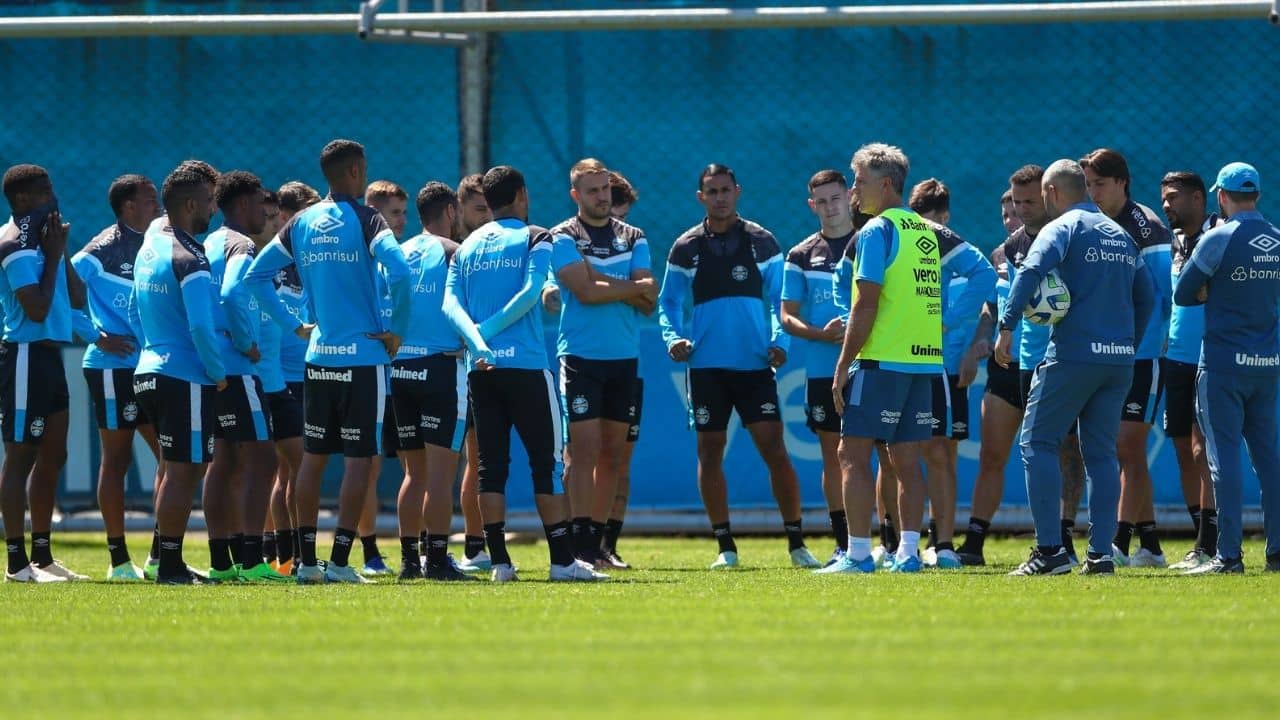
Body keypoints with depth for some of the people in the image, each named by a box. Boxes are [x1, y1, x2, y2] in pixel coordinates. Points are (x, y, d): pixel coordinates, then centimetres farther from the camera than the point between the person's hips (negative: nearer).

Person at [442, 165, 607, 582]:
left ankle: (499, 561, 0)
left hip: (481, 369, 4)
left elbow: (451, 303, 0)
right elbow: (530, 292, -13)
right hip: (525, 365, -4)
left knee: (491, 466, 5)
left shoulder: (467, 246, 15)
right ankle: (562, 560, -3)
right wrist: (488, 330, -12)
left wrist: (476, 340, -13)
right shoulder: (535, 239, 2)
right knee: (547, 463, 0)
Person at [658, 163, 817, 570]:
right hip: (707, 365, 1)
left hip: (755, 365, -1)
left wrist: (779, 341, -9)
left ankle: (796, 543, 0)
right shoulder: (685, 249, 6)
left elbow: (779, 299, 7)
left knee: (774, 448, -7)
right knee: (710, 452, 1)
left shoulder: (761, 242, 5)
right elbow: (668, 303, 11)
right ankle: (725, 547, 9)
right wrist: (673, 338, -8)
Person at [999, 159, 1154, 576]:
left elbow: (1031, 272, -20)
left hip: (1073, 354, -6)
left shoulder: (1062, 228, -3)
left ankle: (1050, 550, -10)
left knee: (1039, 443, -1)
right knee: (1101, 452, 10)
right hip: (1119, 361, 6)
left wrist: (1007, 326, -22)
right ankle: (1101, 554, 4)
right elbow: (1146, 297, 20)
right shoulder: (1121, 235, 18)